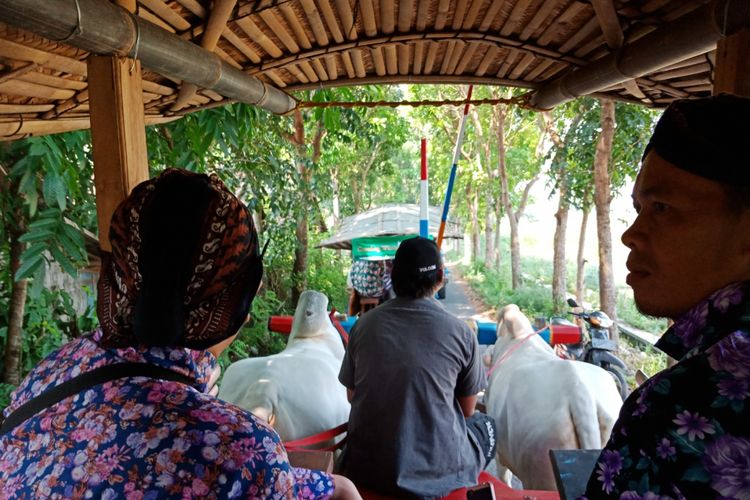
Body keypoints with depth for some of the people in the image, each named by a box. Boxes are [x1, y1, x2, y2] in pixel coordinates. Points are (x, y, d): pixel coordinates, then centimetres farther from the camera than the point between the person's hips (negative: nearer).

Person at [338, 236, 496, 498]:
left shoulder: (364, 325, -6)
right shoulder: (460, 332, -12)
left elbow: (352, 395, 6)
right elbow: (467, 410, 0)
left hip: (367, 470, 3)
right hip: (436, 473, -2)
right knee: (486, 425, 26)